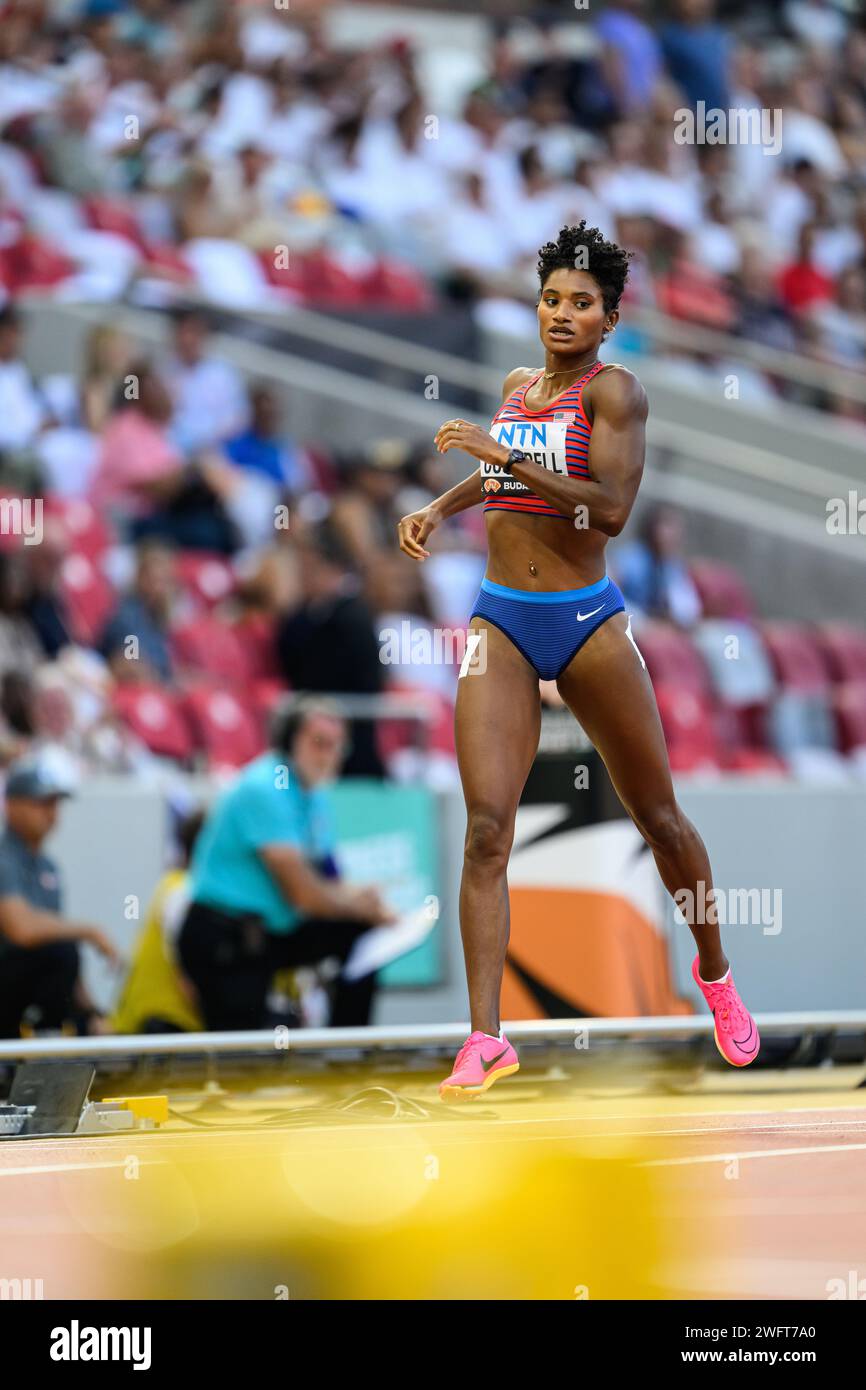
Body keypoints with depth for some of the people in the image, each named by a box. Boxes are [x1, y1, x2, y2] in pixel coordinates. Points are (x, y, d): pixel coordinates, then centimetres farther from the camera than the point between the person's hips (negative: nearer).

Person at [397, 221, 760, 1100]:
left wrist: (507, 457, -22)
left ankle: (715, 975, 34)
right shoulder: (517, 386, 12)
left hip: (586, 622, -4)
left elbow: (612, 508, -21)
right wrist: (440, 507, 18)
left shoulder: (613, 390, -7)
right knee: (486, 830, -11)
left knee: (659, 818, 9)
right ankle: (485, 1038, -13)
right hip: (500, 624, 4)